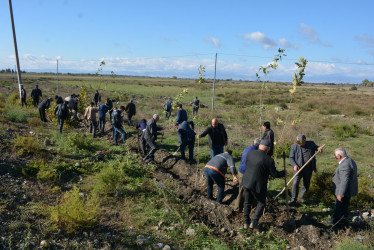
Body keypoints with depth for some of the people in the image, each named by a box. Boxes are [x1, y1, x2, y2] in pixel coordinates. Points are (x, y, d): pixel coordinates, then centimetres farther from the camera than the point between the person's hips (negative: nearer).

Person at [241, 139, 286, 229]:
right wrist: (283, 173, 11)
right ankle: (254, 222, 16)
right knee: (261, 203, 20)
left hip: (246, 182, 4)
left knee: (247, 202, 21)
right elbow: (275, 174, -8)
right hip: (258, 185, -4)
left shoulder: (250, 153, -5)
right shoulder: (269, 160, -18)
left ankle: (246, 222, 30)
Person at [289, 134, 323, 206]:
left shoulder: (311, 144, 1)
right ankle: (293, 200, -4)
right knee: (295, 183, -15)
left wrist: (319, 148, -10)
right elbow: (291, 158, -3)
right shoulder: (294, 146, -5)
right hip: (299, 168, -3)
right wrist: (294, 165, -21)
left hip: (309, 169, 3)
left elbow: (316, 148, 16)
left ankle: (302, 197, 36)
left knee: (306, 184, 13)